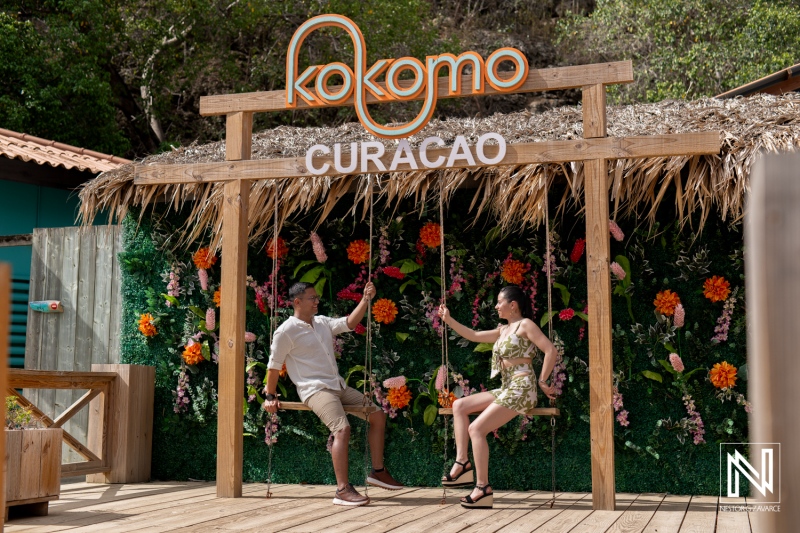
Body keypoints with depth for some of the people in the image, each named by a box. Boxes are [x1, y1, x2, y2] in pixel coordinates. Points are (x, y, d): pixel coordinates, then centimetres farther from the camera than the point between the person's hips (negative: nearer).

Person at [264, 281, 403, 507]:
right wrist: (270, 397, 1)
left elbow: (349, 323, 9)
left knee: (378, 415, 9)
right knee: (342, 429, -29)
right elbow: (274, 366, -3)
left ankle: (377, 471, 17)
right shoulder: (286, 332, -8)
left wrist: (365, 300, -2)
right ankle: (343, 490, -29)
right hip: (315, 390, -9)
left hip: (338, 387, 9)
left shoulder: (322, 323, 13)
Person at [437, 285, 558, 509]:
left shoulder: (525, 325, -7)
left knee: (477, 429, -17)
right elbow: (474, 336, 24)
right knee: (459, 406, 4)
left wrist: (543, 382, -11)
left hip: (521, 389, -9)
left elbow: (551, 351, -15)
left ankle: (483, 488, -13)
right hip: (505, 389, 9)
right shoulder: (503, 330, 18)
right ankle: (462, 462, -2)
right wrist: (448, 320, 19)